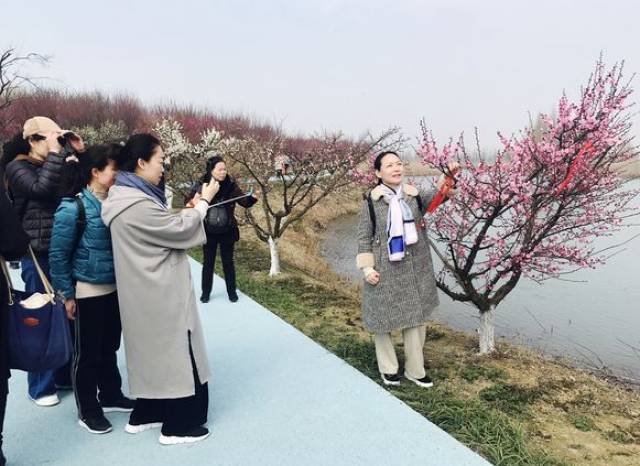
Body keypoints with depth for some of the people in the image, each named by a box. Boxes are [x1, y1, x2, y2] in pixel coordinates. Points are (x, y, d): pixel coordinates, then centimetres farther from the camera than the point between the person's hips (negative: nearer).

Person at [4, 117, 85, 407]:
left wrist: (81, 153, 1)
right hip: (38, 255, -5)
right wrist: (55, 154, -18)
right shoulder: (17, 168, -4)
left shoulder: (59, 163, 13)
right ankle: (40, 386, 17)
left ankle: (65, 375, 28)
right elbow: (42, 189, -22)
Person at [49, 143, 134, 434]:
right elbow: (58, 255, -10)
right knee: (87, 352, 9)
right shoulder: (73, 208, -15)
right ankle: (87, 410, 25)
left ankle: (110, 396, 38)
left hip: (115, 288, 5)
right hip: (88, 291, -5)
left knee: (109, 347, 20)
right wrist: (67, 294, -9)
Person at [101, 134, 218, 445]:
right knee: (174, 351, 2)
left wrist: (193, 208, 8)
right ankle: (178, 425, 15)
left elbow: (163, 229, 15)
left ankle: (145, 414, 33)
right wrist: (203, 202, -4)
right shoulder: (136, 204, -24)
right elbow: (179, 230, -17)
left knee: (153, 350, 20)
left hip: (149, 292, 10)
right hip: (159, 293, -10)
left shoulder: (127, 196, 8)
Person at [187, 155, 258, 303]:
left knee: (228, 262, 11)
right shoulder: (201, 185, -8)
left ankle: (232, 291, 25)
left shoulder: (230, 185, -7)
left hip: (227, 231, 0)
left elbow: (244, 202, -12)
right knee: (208, 262, 12)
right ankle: (205, 292, 26)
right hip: (208, 232, 0)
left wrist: (252, 198, -34)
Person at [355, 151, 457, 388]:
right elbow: (364, 237, -4)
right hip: (385, 270, -3)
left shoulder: (414, 195, 0)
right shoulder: (371, 201, -7)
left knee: (416, 317, 11)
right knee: (384, 317, 9)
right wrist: (367, 267, -10)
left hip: (414, 269, 3)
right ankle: (389, 368, 29)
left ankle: (415, 369, 27)